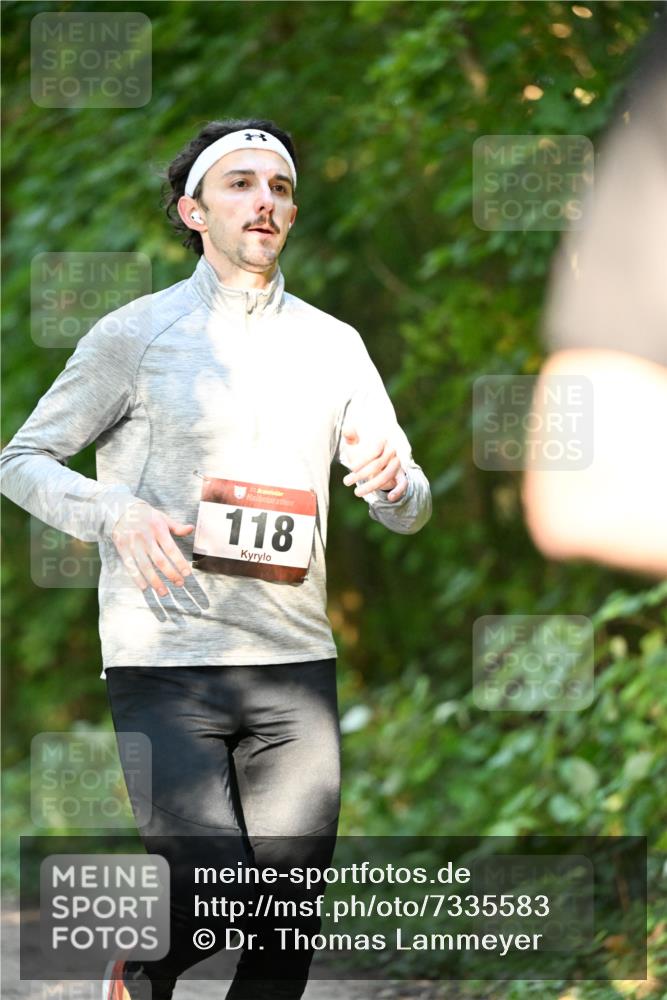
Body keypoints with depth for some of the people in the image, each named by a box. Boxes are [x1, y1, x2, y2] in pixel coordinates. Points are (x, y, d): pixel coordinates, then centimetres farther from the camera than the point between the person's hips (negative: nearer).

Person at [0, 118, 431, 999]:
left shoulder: (333, 345, 13)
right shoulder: (136, 334, 2)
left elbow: (410, 514, 13)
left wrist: (394, 480, -12)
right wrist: (114, 513, -15)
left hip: (294, 663, 4)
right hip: (164, 663, -4)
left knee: (291, 925, 0)